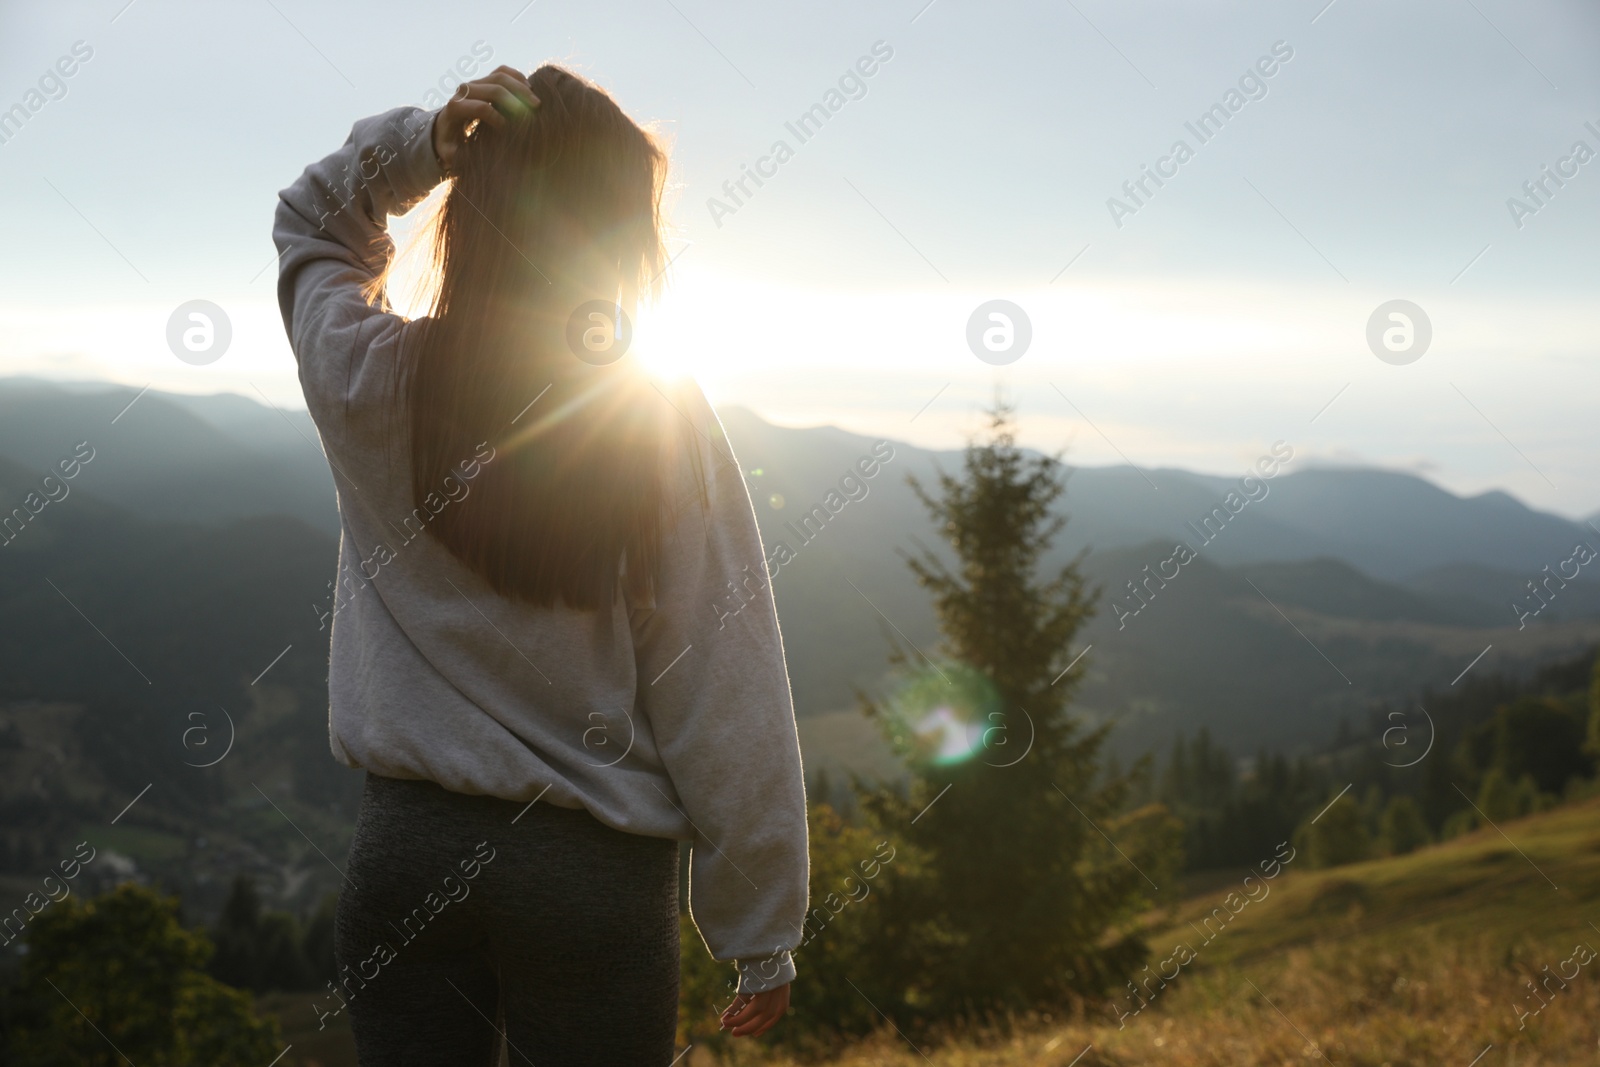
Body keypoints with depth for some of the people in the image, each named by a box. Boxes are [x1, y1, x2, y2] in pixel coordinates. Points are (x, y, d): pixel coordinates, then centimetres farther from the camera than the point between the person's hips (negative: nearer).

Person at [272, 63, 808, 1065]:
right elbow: (727, 713, -11)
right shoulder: (666, 428, -12)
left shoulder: (370, 383, -5)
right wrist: (763, 936, -2)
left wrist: (419, 144, 1)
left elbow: (310, 226, 20)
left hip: (404, 855, 3)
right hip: (594, 870, -2)